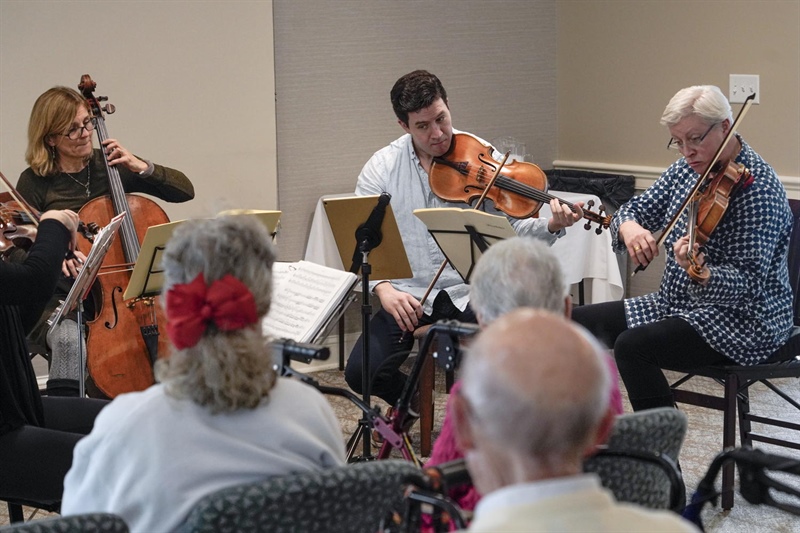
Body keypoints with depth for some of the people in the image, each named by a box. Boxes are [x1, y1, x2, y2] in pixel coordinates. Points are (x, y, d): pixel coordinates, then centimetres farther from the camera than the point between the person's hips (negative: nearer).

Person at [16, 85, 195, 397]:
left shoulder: (109, 166, 8)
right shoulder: (35, 182, 0)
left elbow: (185, 190, 8)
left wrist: (142, 168, -8)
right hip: (62, 300, -2)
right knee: (69, 341, -37)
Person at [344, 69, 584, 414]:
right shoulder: (382, 168, 1)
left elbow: (512, 228, -2)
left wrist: (551, 226, -23)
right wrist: (382, 287, -19)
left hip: (469, 293, -1)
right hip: (408, 296, 1)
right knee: (361, 373, -18)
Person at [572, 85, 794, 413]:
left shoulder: (758, 186, -19)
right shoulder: (687, 169, 4)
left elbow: (748, 281, -23)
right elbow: (638, 209, 7)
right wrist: (629, 226, -18)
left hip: (743, 320, -9)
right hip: (678, 305, 9)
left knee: (632, 346, -30)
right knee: (579, 322, 2)